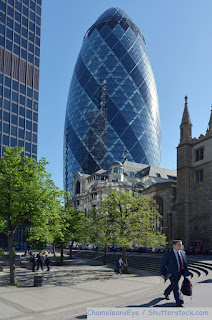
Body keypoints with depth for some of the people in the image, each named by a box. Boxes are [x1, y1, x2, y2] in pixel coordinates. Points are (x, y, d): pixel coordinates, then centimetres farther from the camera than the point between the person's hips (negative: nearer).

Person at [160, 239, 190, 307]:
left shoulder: (183, 253, 4)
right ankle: (179, 303, -1)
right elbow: (163, 264, -7)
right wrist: (162, 273, -7)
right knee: (176, 287, -8)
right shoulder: (168, 254, -13)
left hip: (179, 273, 6)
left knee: (173, 285, 21)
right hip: (172, 273, -6)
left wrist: (186, 272, 7)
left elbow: (185, 263, 10)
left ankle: (166, 293, 47)